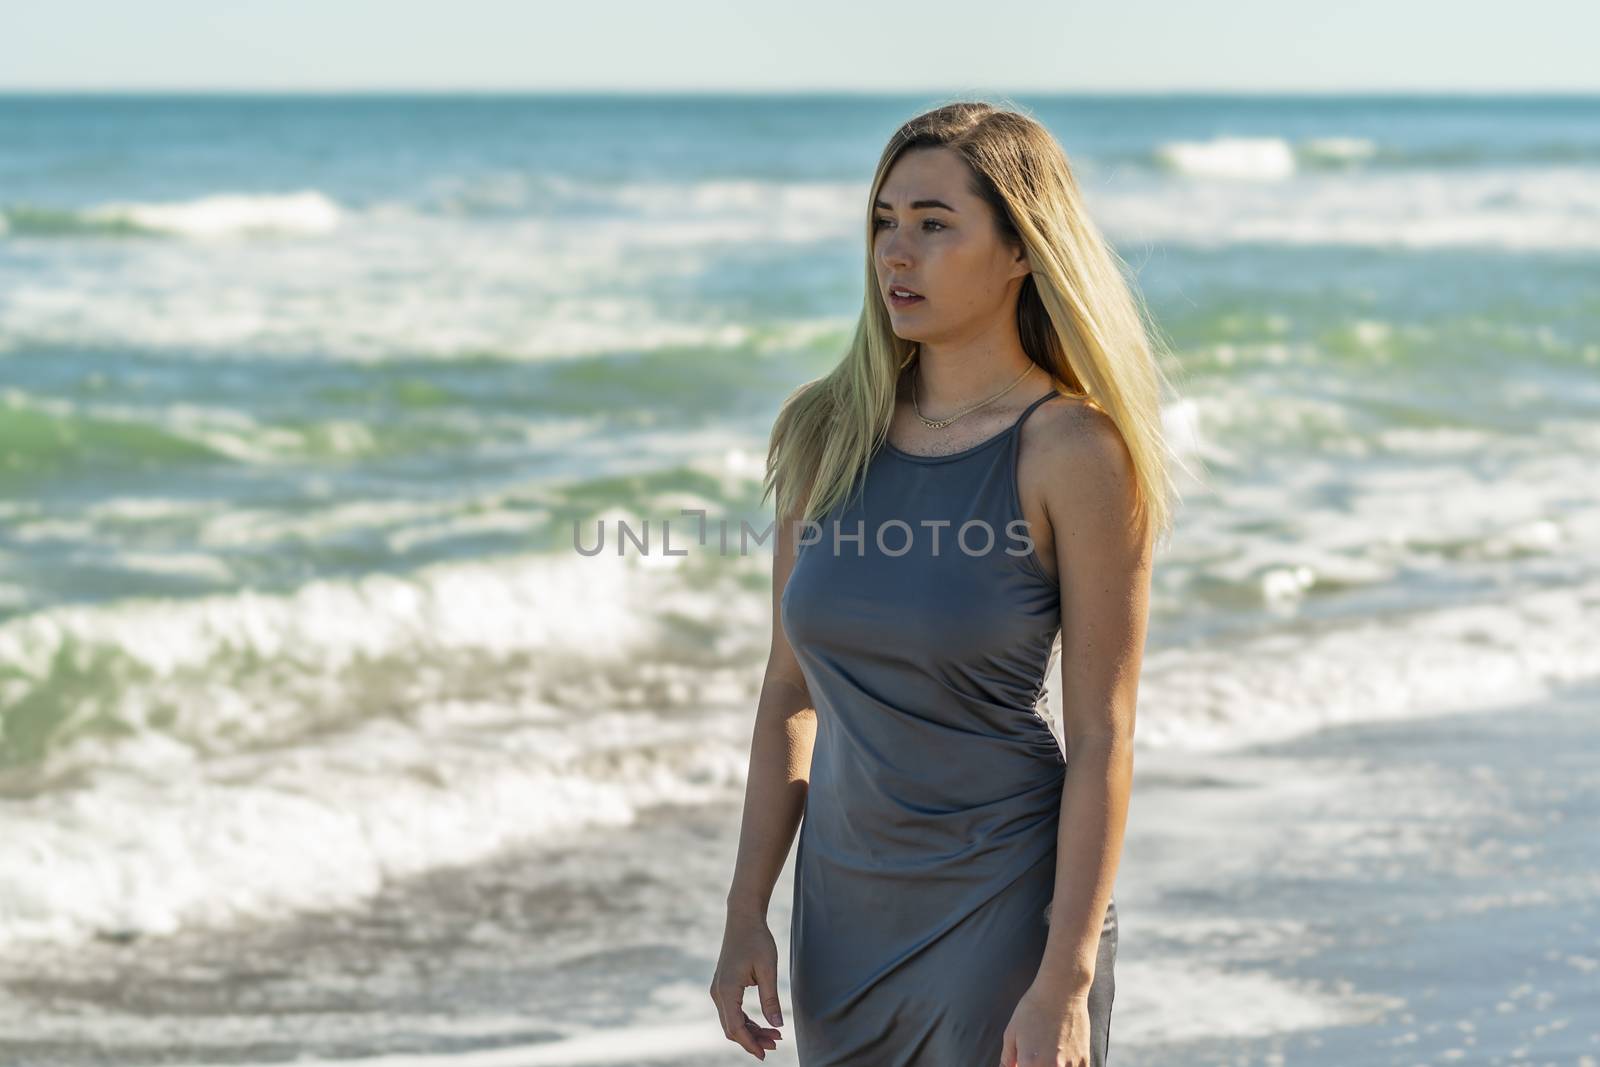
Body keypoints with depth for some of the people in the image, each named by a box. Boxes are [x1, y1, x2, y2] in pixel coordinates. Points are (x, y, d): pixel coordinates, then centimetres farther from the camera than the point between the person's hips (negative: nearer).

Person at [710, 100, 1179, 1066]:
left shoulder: (1074, 451, -12)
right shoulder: (828, 432, 2)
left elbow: (1102, 739, -13)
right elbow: (792, 691, 8)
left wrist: (1064, 984, -16)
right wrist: (747, 912, 5)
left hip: (1005, 909, -5)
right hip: (847, 907, 5)